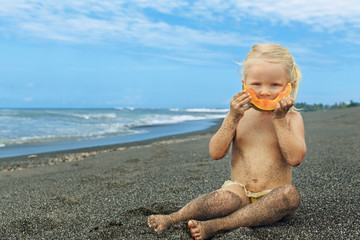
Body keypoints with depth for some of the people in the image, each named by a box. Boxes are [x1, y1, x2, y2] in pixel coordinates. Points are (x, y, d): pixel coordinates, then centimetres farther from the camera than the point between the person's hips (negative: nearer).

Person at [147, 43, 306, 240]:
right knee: (221, 200, -36)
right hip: (240, 192, -1)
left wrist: (279, 120, -18)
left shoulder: (291, 118, 0)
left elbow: (295, 158, -15)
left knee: (291, 194, -35)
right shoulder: (240, 115, 4)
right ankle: (174, 218, -13)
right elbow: (216, 153, -5)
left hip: (272, 198, 1)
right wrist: (233, 118, -15)